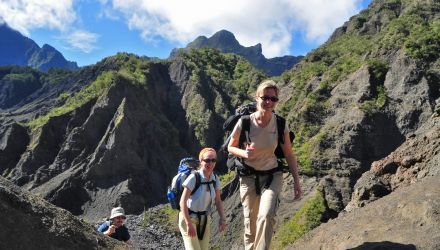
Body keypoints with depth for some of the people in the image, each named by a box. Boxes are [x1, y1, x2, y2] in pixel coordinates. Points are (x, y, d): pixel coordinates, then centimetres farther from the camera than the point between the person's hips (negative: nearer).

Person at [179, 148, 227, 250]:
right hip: (189, 218, -6)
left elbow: (218, 201, 4)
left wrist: (222, 218, -7)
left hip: (205, 219, 6)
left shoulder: (215, 178, -4)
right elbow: (183, 202, -23)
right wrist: (189, 224, -25)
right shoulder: (194, 178, -22)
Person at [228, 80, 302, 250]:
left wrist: (296, 181, -1)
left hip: (272, 176, 0)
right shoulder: (245, 122, -15)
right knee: (250, 222, 8)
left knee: (266, 216, -22)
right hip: (249, 177, 0)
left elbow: (289, 154, 0)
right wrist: (244, 153, -22)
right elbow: (230, 147, -1)